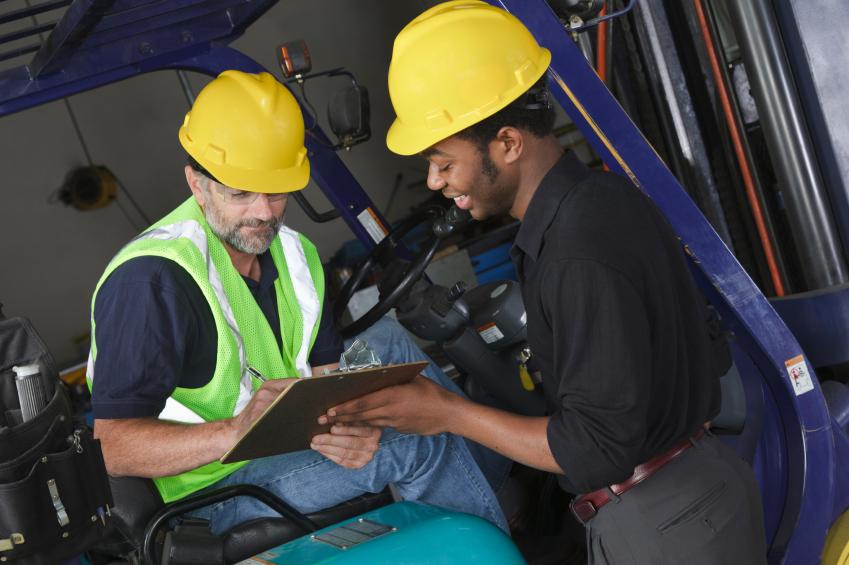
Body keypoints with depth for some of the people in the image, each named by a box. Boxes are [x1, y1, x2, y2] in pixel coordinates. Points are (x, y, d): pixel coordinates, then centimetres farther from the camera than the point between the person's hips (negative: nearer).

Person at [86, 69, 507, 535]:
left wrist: (353, 422, -24)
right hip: (209, 487, -8)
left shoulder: (293, 253, 3)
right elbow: (112, 447, -28)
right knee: (409, 441, -22)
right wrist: (236, 432, -43)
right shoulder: (149, 282, -24)